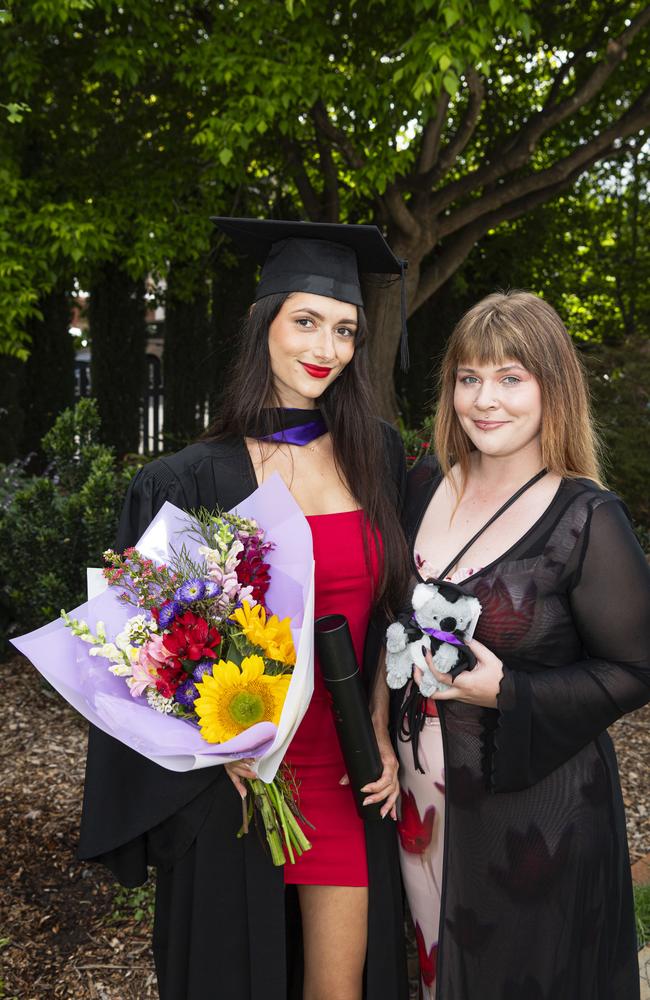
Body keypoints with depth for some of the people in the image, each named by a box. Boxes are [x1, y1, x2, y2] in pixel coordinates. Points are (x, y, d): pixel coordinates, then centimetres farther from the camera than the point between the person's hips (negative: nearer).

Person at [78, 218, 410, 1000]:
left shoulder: (376, 455, 2)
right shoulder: (193, 481, -8)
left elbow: (390, 606, 8)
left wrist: (382, 730, 0)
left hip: (350, 770, 3)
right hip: (234, 778, -2)